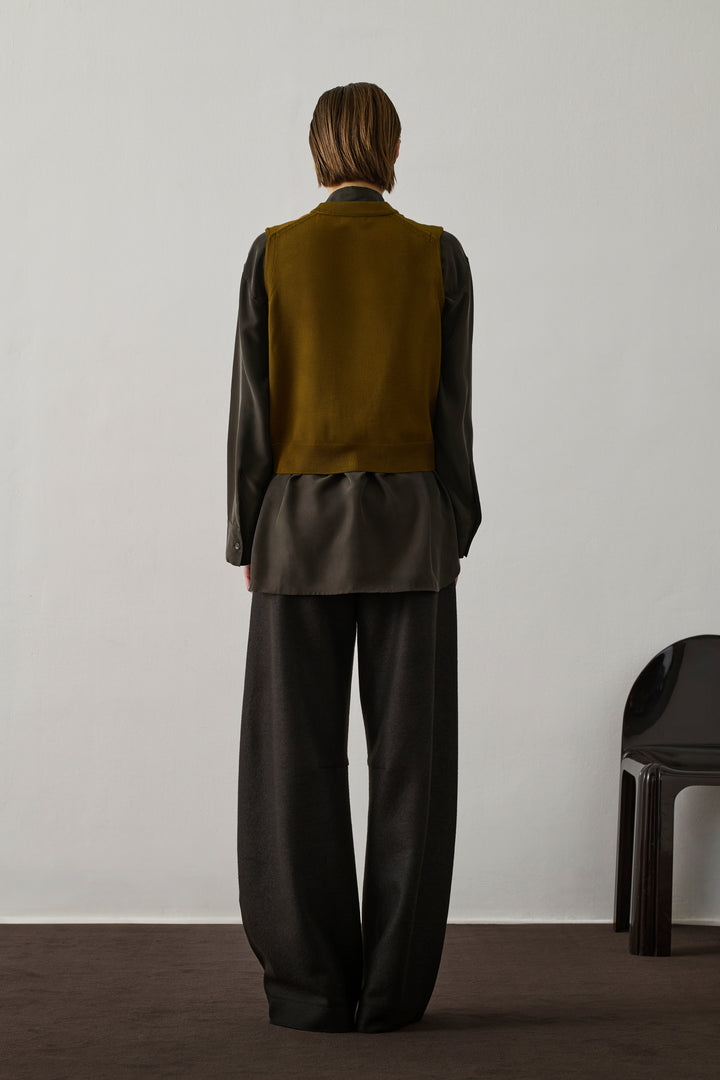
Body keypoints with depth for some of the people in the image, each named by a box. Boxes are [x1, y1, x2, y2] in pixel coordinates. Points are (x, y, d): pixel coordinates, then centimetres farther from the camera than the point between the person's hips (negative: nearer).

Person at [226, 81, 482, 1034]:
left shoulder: (274, 254, -1)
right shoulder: (440, 257, 1)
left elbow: (252, 408, -3)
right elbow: (451, 410, 0)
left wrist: (248, 541, 4)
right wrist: (454, 537, 7)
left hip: (301, 527, 0)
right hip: (410, 527, 1)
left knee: (297, 764, 3)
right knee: (408, 762, 3)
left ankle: (311, 986, 2)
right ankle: (392, 989, 2)